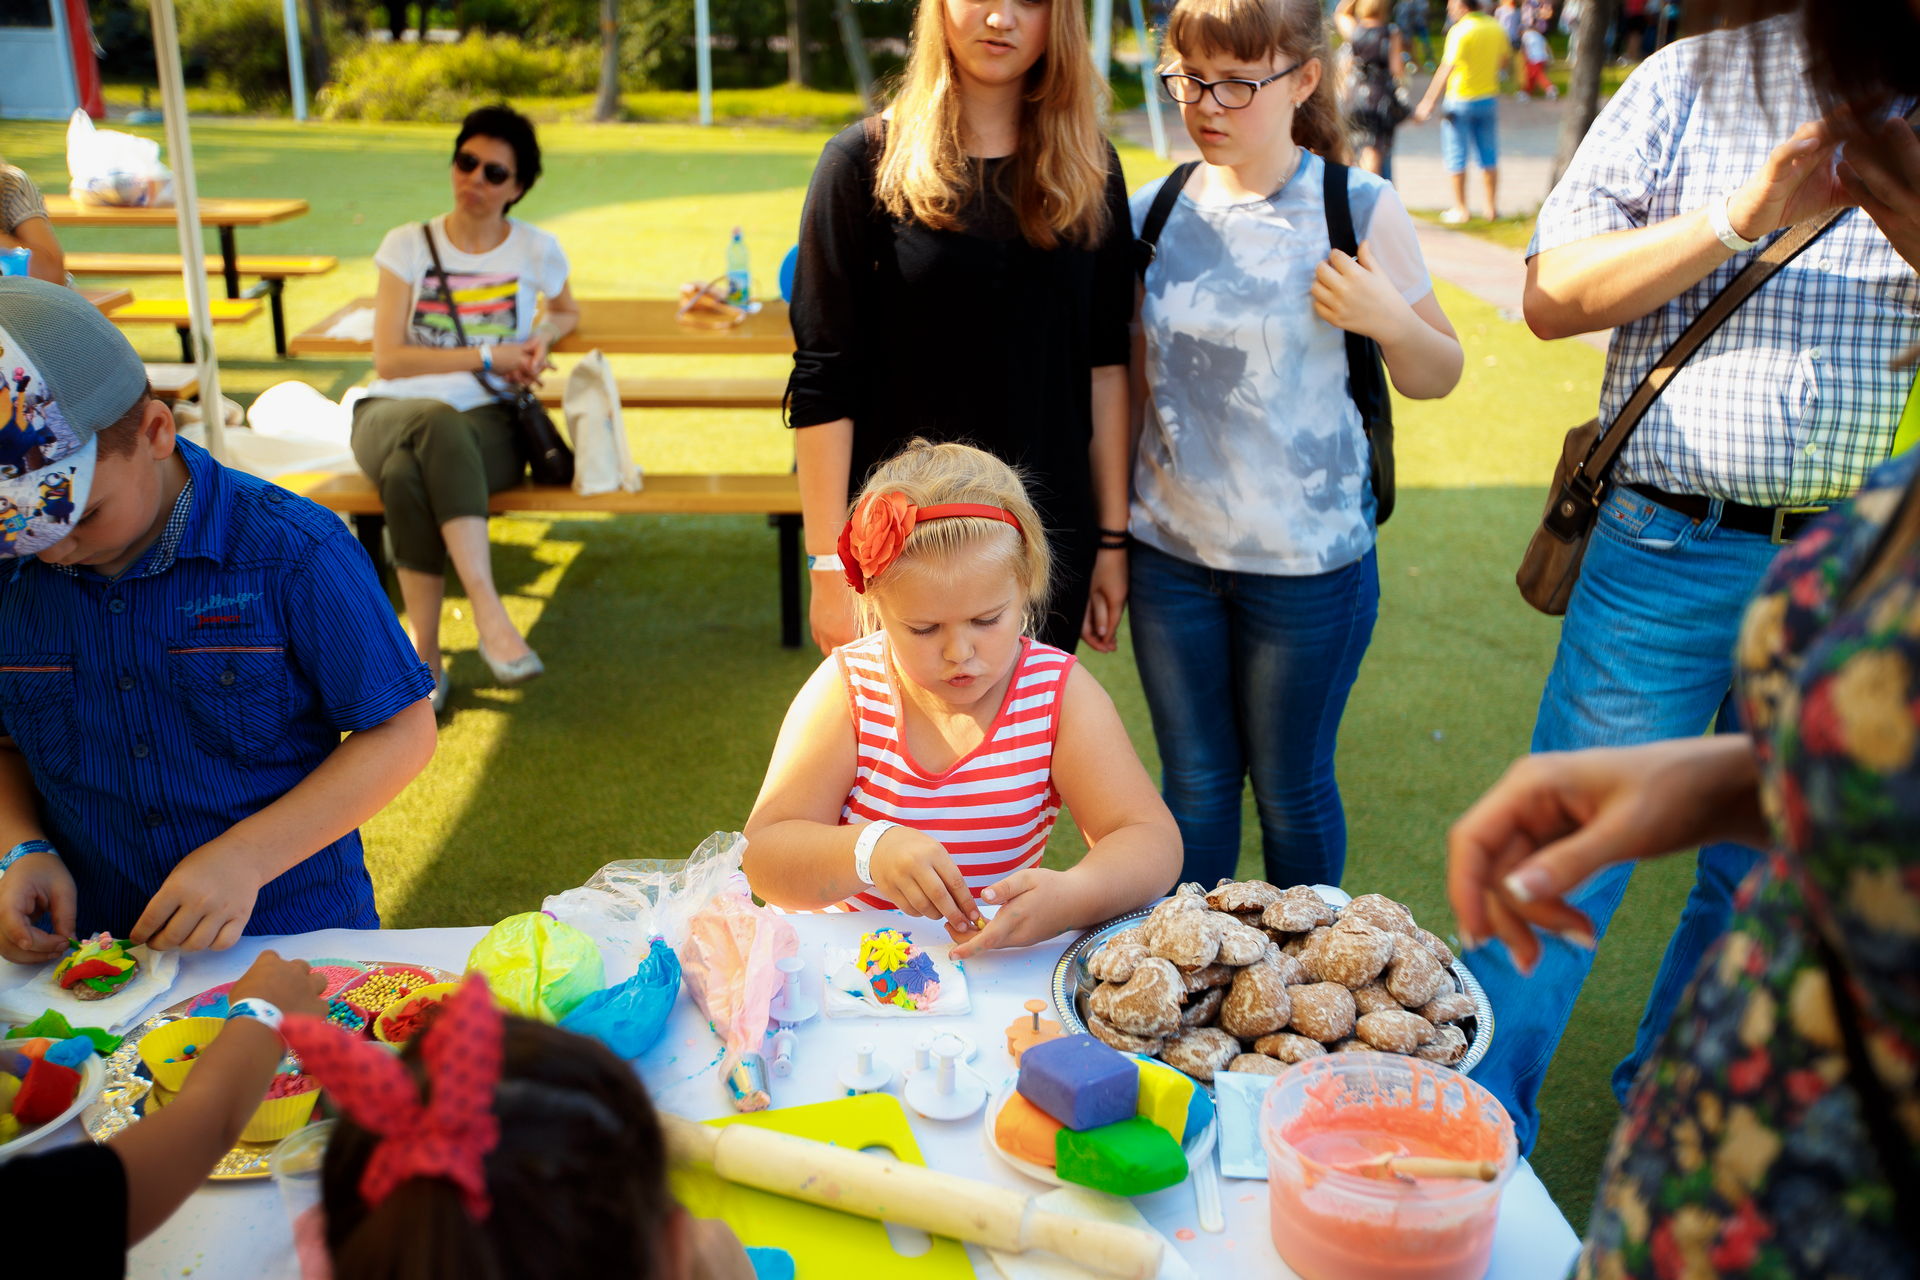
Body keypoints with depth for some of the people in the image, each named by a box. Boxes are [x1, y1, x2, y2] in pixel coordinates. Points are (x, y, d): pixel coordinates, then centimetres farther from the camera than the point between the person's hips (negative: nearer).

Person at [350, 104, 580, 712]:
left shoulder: (536, 250, 9)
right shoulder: (409, 245, 7)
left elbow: (568, 311, 31)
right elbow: (388, 360, 0)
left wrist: (544, 335, 7)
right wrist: (486, 355, -7)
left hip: (489, 420, 0)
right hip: (393, 412, 1)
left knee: (408, 474, -37)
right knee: (436, 424, -40)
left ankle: (424, 654, -34)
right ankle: (488, 613, -41)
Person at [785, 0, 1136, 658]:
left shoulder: (1090, 171, 4)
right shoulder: (865, 162, -6)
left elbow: (1105, 364, 5)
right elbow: (821, 382, -8)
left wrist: (1112, 538, 4)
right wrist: (829, 565, -11)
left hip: (1052, 546, 3)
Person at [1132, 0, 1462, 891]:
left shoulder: (1359, 212, -6)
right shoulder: (1154, 211, 2)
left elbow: (1437, 378, 1)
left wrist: (1386, 318, -19)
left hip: (1307, 559, -2)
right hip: (1170, 552, 3)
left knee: (1291, 786, 11)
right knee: (1193, 783, 14)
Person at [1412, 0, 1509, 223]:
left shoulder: (1460, 31, -17)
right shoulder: (1495, 27, 4)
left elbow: (1447, 69, -21)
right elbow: (1506, 58, 16)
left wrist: (1428, 102, -20)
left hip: (1460, 99, -6)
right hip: (1489, 98, 6)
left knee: (1456, 156, 4)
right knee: (1488, 155, 13)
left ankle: (1460, 209, 5)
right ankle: (1492, 207, 17)